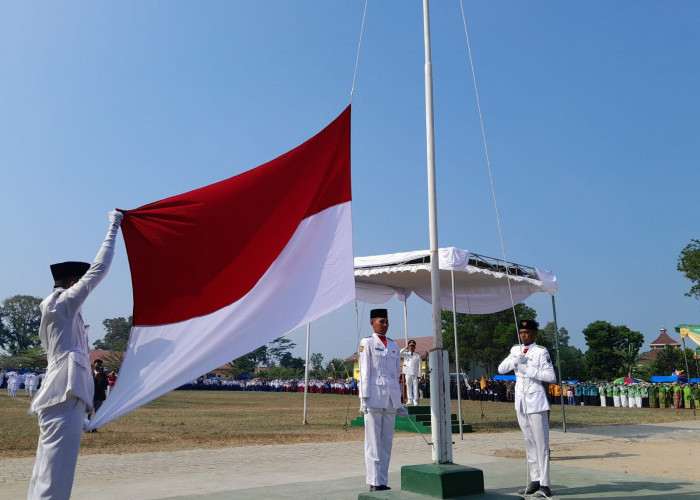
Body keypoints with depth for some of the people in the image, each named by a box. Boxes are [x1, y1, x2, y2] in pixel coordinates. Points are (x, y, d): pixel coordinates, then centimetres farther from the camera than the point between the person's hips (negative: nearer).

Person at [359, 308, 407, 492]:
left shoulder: (394, 345, 17)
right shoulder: (367, 343, 1)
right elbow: (364, 372, -4)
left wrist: (398, 400, 16)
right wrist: (364, 398, -10)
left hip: (391, 398, 5)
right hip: (374, 397, -5)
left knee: (387, 442, 8)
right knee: (373, 442, -2)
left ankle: (384, 482, 14)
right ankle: (374, 483, 3)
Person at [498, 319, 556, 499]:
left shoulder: (541, 352, -6)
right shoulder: (515, 350, 12)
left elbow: (551, 377, -13)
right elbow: (501, 369, 7)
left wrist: (528, 370, -18)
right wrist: (514, 361, -10)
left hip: (536, 402, -6)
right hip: (520, 403, 6)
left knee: (541, 444, -5)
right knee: (529, 443, 12)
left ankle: (544, 485, -2)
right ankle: (535, 481, 20)